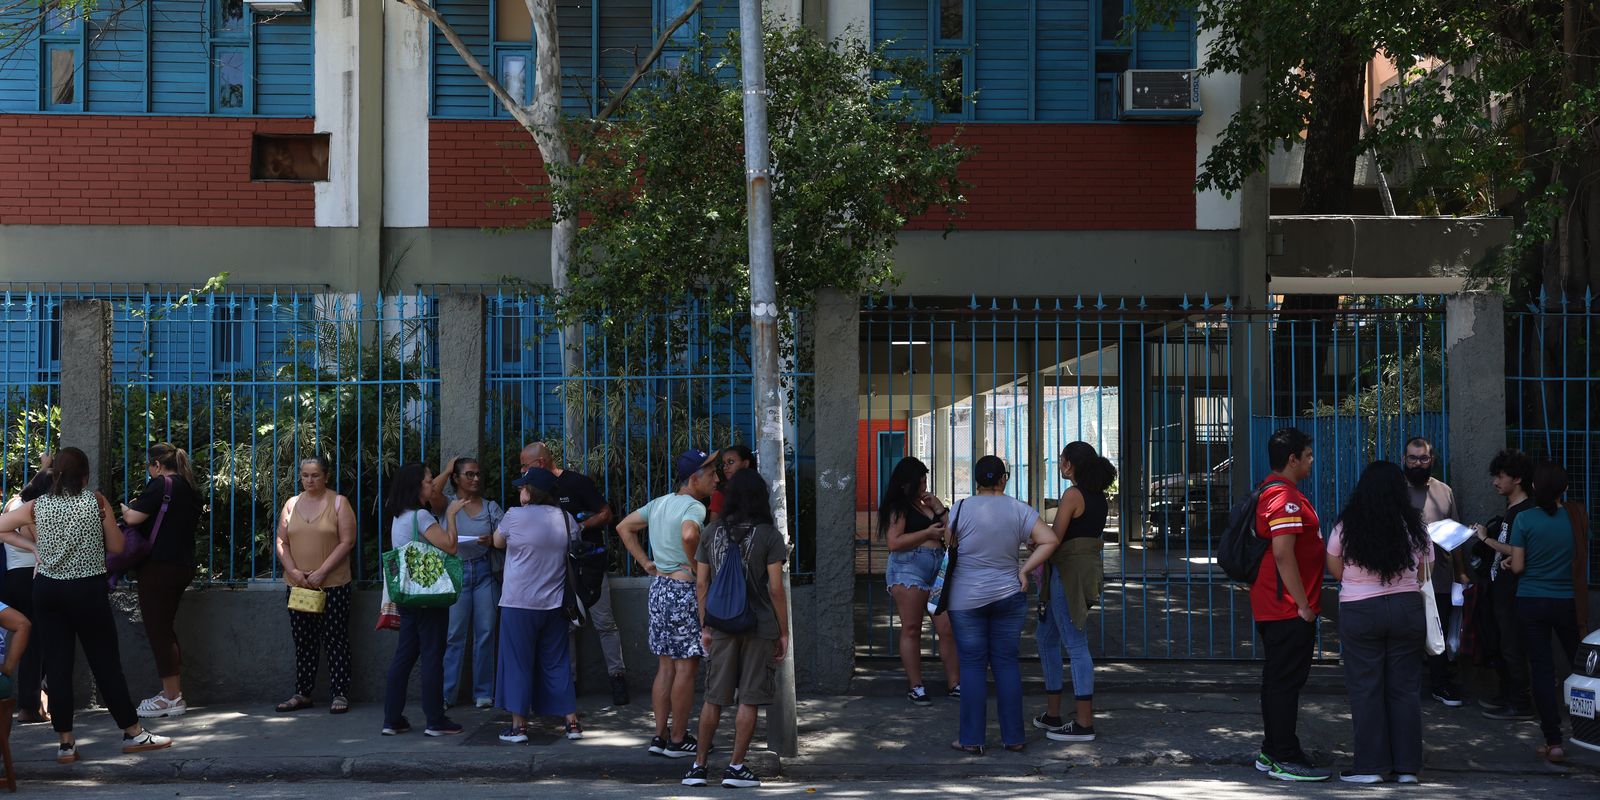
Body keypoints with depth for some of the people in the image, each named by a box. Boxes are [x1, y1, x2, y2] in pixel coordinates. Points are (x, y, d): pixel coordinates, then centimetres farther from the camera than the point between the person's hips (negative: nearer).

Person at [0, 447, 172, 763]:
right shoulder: (96, 501, -5)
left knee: (57, 665, 6)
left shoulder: (36, 506, 1)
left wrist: (35, 543, 14)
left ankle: (65, 743, 8)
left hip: (47, 591, 3)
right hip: (87, 590, -3)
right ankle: (133, 733, 13)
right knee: (106, 662, 5)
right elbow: (117, 546, 0)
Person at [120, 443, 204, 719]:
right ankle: (172, 693, 19)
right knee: (166, 629, 16)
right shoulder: (189, 489, 15)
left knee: (158, 631, -4)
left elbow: (134, 517, -18)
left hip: (159, 566, -9)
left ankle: (172, 698, -4)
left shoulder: (161, 484, -11)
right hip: (183, 566, 9)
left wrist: (125, 508, 6)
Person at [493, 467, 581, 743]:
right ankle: (572, 722, 11)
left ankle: (518, 725, 5)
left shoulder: (515, 516, -10)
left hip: (518, 605, -4)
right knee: (557, 663, 11)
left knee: (518, 663, 4)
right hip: (554, 605, 4)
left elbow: (498, 542, 6)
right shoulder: (566, 519, 1)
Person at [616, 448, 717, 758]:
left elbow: (624, 527, 20)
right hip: (683, 589, -9)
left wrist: (647, 564, 15)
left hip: (659, 585, 9)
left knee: (666, 666, 13)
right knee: (686, 666, 0)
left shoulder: (659, 503, 12)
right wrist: (695, 564, -19)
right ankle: (678, 739, 5)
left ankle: (660, 736, 16)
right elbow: (689, 534, -36)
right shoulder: (694, 506, -14)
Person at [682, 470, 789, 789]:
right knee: (748, 700, 4)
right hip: (760, 628, -3)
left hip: (721, 628, 3)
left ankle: (699, 765, 15)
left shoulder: (712, 533, 4)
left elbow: (701, 584, 5)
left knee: (713, 699, 11)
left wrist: (705, 627, 14)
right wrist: (784, 632, -2)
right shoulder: (769, 536, -6)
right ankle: (736, 766, 7)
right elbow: (776, 589, -9)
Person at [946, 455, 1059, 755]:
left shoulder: (962, 509, -7)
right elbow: (1050, 540, -8)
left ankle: (971, 739, 4)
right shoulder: (1019, 510, -2)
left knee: (973, 666, 2)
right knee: (1007, 664, 9)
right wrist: (1024, 571, -4)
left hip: (966, 599, -2)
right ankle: (1013, 737, 11)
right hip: (1009, 596, 2)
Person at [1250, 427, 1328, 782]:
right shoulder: (1285, 497, -18)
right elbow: (1283, 554, -25)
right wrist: (1303, 605, -20)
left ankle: (1272, 752, 22)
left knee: (1277, 679, 15)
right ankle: (1286, 759, -1)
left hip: (1271, 607, 11)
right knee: (1286, 682, -5)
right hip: (1289, 608, -11)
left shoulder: (1269, 493, 15)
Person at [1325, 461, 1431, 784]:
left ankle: (1371, 766, 5)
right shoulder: (1414, 527, -1)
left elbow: (1335, 571, 4)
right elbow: (1423, 574, 8)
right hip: (1406, 609, 2)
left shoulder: (1346, 526, -5)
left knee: (1365, 689, 4)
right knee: (1405, 688, 8)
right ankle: (1407, 766, 11)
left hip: (1359, 611, -2)